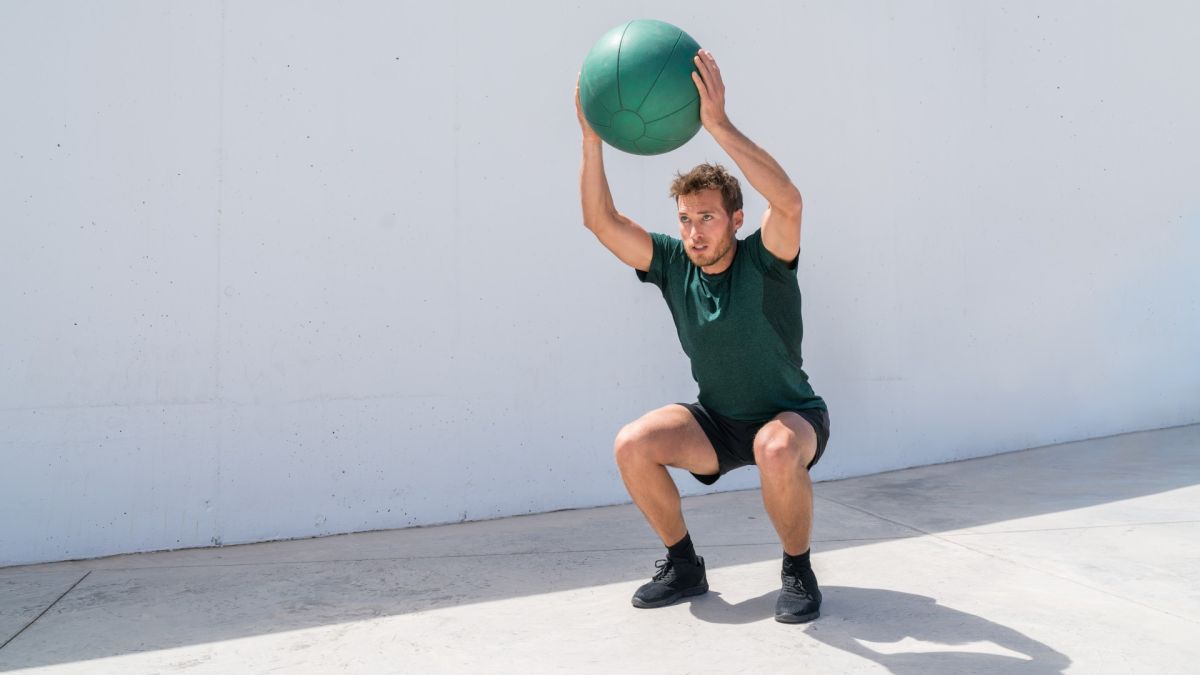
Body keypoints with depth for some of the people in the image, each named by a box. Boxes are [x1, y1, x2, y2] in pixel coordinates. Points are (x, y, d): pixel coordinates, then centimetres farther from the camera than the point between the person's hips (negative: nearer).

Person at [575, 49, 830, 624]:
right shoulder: (672, 264, -7)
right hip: (716, 420, 4)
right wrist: (591, 137, -28)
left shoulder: (764, 262, -18)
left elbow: (790, 202, -40)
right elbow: (601, 220, -16)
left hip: (790, 414, -4)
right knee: (632, 444, -19)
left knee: (777, 453, -38)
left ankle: (797, 570, -8)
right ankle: (683, 564, 2)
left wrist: (719, 125, -47)